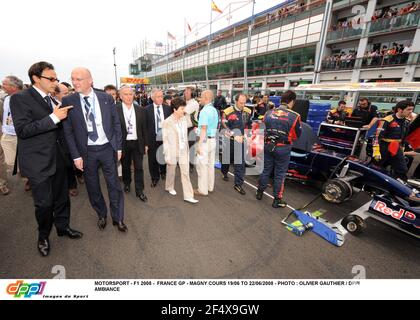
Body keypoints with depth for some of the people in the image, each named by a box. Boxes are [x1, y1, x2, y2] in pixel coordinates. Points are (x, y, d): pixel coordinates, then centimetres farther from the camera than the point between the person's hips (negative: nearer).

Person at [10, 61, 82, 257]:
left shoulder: (52, 100, 11)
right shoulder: (20, 98, -9)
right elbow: (22, 130, -19)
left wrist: (62, 114, 5)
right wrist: (53, 117, -23)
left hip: (57, 158, 6)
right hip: (38, 161, -6)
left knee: (62, 196, 15)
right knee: (44, 202, 5)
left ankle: (63, 227, 35)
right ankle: (43, 235, 29)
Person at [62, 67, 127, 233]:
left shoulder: (106, 98, -1)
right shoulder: (68, 101, -2)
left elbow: (116, 124, 2)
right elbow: (68, 131, -2)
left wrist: (119, 147, 0)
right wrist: (76, 156, -6)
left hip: (107, 148, 0)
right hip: (86, 151, 1)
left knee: (114, 185, 6)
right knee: (92, 187, 13)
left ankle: (118, 218, 24)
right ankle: (101, 215, 37)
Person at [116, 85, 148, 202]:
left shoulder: (140, 110, 1)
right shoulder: (116, 110, -7)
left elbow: (143, 128, 5)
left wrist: (145, 144, 5)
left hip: (137, 143, 1)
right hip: (123, 143, -1)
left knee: (139, 167, 4)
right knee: (125, 166, 16)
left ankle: (139, 191, 15)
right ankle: (127, 184, 41)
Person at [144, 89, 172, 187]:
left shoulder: (168, 108, 1)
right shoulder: (147, 109, -3)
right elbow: (145, 125, -2)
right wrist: (146, 140, -6)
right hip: (152, 139, -1)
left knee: (164, 158, 16)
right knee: (153, 160, 8)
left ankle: (163, 173, 42)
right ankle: (154, 178, 28)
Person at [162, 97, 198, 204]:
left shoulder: (184, 119, 1)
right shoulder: (167, 122, -13)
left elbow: (185, 135, 7)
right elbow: (165, 140, -10)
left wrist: (187, 149, 7)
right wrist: (167, 156, -10)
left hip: (184, 151, 4)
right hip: (172, 151, -3)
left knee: (186, 173, 4)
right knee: (171, 171, 17)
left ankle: (188, 196, 11)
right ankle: (169, 187, 44)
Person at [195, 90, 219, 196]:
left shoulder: (204, 111, -16)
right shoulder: (215, 110, 11)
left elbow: (203, 129, -20)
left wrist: (199, 145, -18)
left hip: (205, 140, -9)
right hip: (213, 140, 9)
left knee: (202, 165, 1)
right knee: (210, 164, 15)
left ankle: (203, 190, 11)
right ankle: (210, 187, 27)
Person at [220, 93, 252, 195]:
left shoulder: (248, 112, 0)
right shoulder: (227, 112, -13)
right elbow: (224, 127, -12)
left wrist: (244, 135, 3)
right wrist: (234, 136, -17)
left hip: (240, 141, 2)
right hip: (229, 140, -2)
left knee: (240, 163, -2)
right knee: (227, 159, 18)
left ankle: (238, 184, 7)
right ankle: (224, 173, 48)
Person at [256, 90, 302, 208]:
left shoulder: (268, 113, -1)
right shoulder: (294, 116, -13)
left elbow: (264, 129, 6)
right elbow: (297, 135, -2)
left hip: (268, 146, 4)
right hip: (283, 148, -4)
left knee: (265, 170, 18)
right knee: (280, 174, 9)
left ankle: (260, 192, 33)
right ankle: (277, 200, 21)